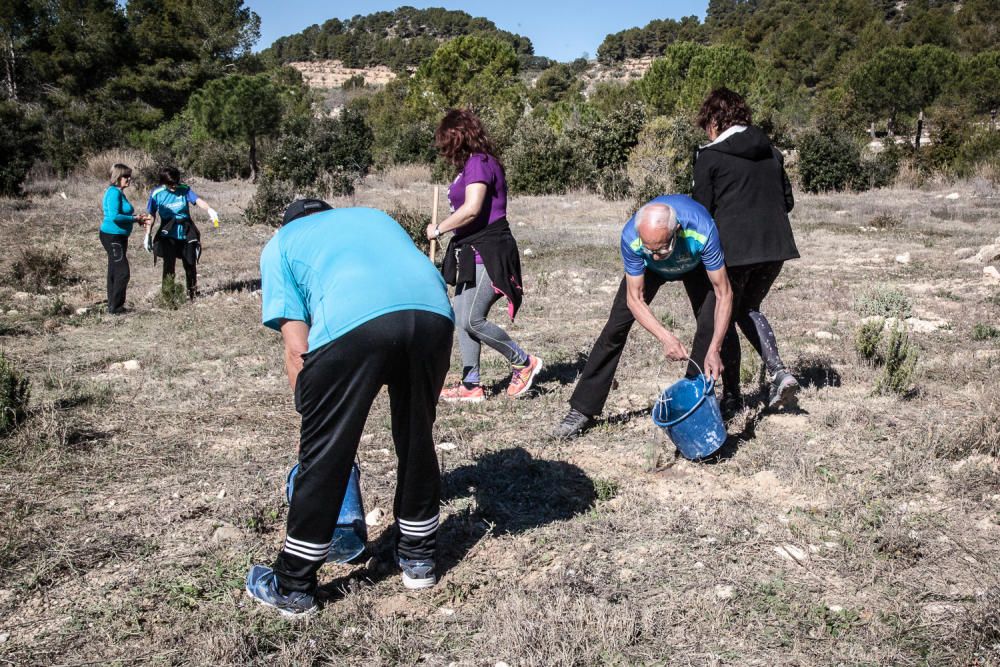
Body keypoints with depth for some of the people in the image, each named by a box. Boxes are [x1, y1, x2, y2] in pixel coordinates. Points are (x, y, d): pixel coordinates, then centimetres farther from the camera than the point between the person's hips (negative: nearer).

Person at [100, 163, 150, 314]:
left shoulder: (119, 192, 14)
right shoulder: (114, 193, -16)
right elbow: (114, 216, -25)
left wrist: (138, 219, 6)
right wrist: (135, 218, -17)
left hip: (118, 237, 10)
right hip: (113, 236, -10)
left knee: (114, 272, 14)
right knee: (123, 272, -9)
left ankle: (113, 306, 22)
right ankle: (114, 307, -4)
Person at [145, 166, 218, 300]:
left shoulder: (185, 189, -6)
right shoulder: (157, 194, -5)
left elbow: (198, 200, -23)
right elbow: (151, 215, 3)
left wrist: (209, 209, -44)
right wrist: (148, 235, 4)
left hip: (186, 233, 1)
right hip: (168, 234, -1)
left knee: (190, 264, 10)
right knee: (169, 264, -8)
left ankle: (192, 292, 29)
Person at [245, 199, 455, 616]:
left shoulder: (281, 244, 29)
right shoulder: (373, 216, 41)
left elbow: (297, 349, 17)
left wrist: (311, 418, 26)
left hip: (352, 321, -4)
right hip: (433, 312, 4)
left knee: (324, 455, 11)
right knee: (416, 438, 23)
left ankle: (292, 588, 26)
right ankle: (418, 558, 38)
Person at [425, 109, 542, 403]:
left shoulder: (478, 162, -13)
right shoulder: (472, 164, 17)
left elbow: (471, 208, -24)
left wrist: (438, 229, -12)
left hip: (487, 253, -10)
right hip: (473, 252, 10)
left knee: (472, 320, -11)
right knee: (463, 319, 9)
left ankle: (524, 362, 6)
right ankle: (471, 385, 15)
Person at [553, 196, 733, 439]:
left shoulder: (702, 230, -44)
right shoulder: (631, 237, -40)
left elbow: (723, 294, -36)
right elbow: (635, 298, -31)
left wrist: (714, 350, -44)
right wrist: (665, 337, -46)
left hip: (695, 263, 0)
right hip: (649, 269, 0)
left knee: (710, 324, -19)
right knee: (616, 326, -8)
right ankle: (582, 410, -1)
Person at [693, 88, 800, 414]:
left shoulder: (709, 156, -5)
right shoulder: (771, 152, 13)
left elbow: (702, 209, -5)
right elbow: (788, 201, 15)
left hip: (733, 247, -6)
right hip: (776, 245, 6)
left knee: (724, 318, 10)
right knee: (748, 308, 24)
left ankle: (732, 397, 14)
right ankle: (778, 371, 5)